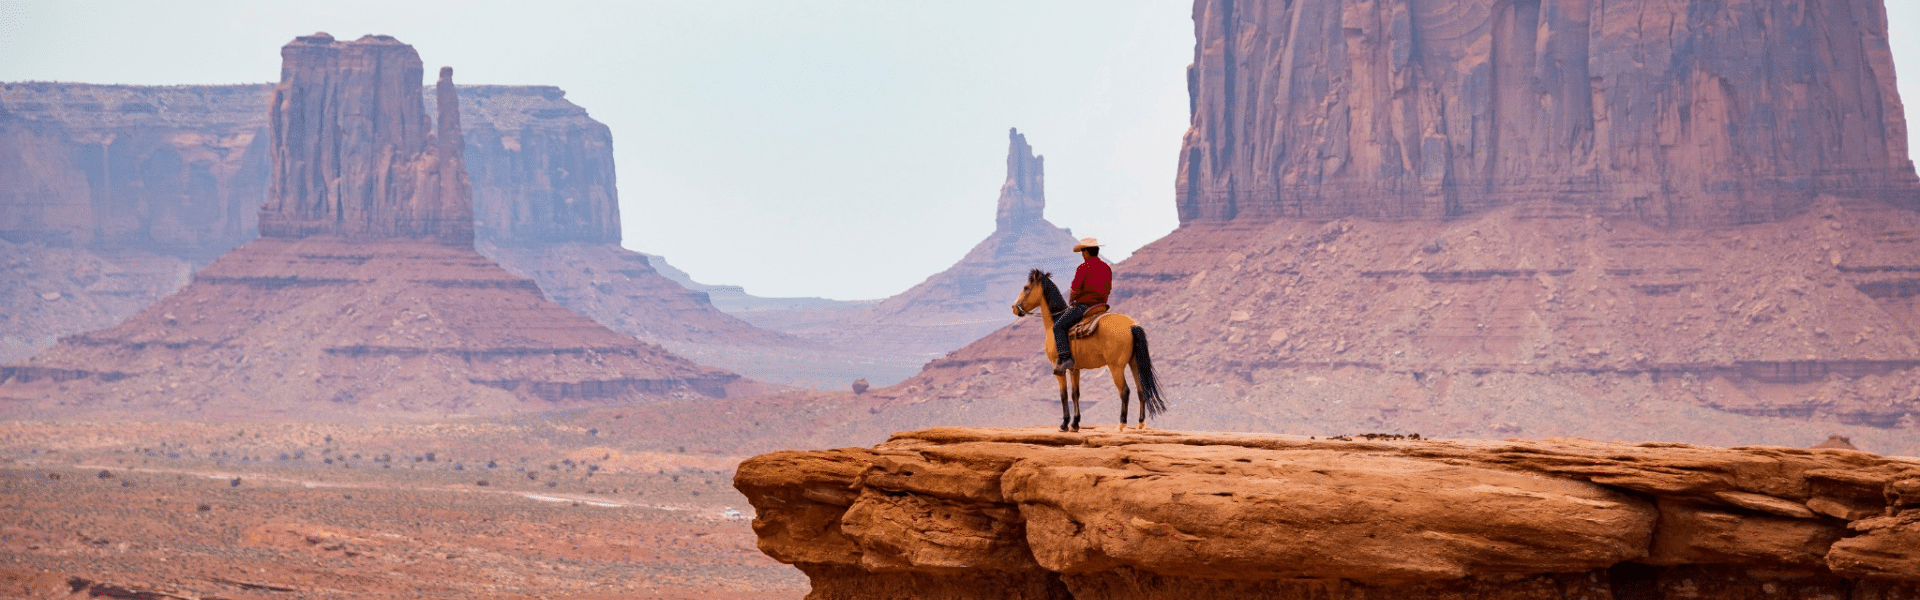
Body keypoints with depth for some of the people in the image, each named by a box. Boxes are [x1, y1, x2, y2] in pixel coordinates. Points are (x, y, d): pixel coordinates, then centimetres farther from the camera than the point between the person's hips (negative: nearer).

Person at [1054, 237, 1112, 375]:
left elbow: (1074, 291, -12)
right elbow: (1108, 290, 15)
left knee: (1058, 327, -4)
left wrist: (1070, 302, 8)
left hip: (1083, 306, -8)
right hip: (1101, 305, 8)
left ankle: (1065, 359, -19)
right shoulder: (1107, 268, 9)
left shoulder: (1083, 268, -14)